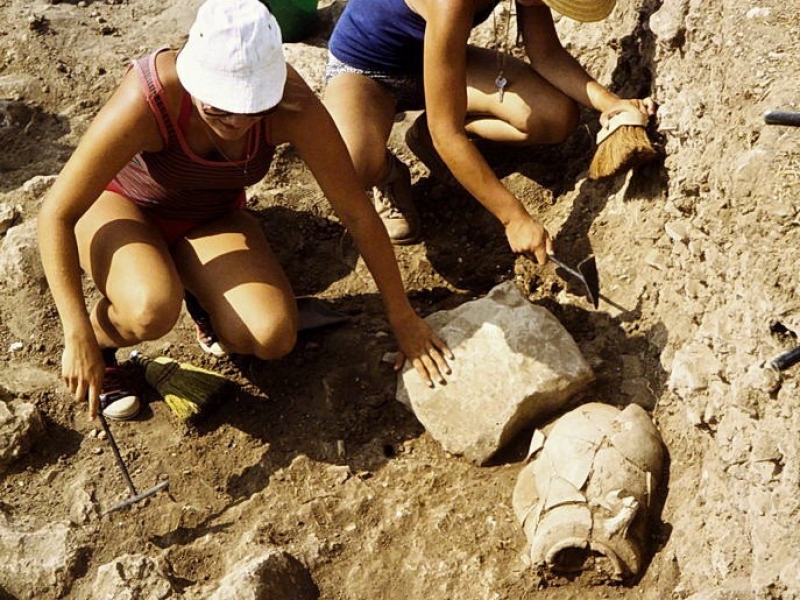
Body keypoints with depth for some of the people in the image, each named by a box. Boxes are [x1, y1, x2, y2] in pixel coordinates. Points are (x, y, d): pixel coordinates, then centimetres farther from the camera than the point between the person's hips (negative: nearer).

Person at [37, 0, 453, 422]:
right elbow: (56, 213, -29)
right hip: (122, 206, -2)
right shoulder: (147, 101, -37)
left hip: (211, 220, 3)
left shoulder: (291, 105, -30)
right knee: (152, 310, -36)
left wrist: (403, 318, -13)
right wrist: (79, 340, -31)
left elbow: (356, 212, -19)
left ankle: (202, 292, 11)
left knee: (272, 338, -23)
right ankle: (101, 342, 1)